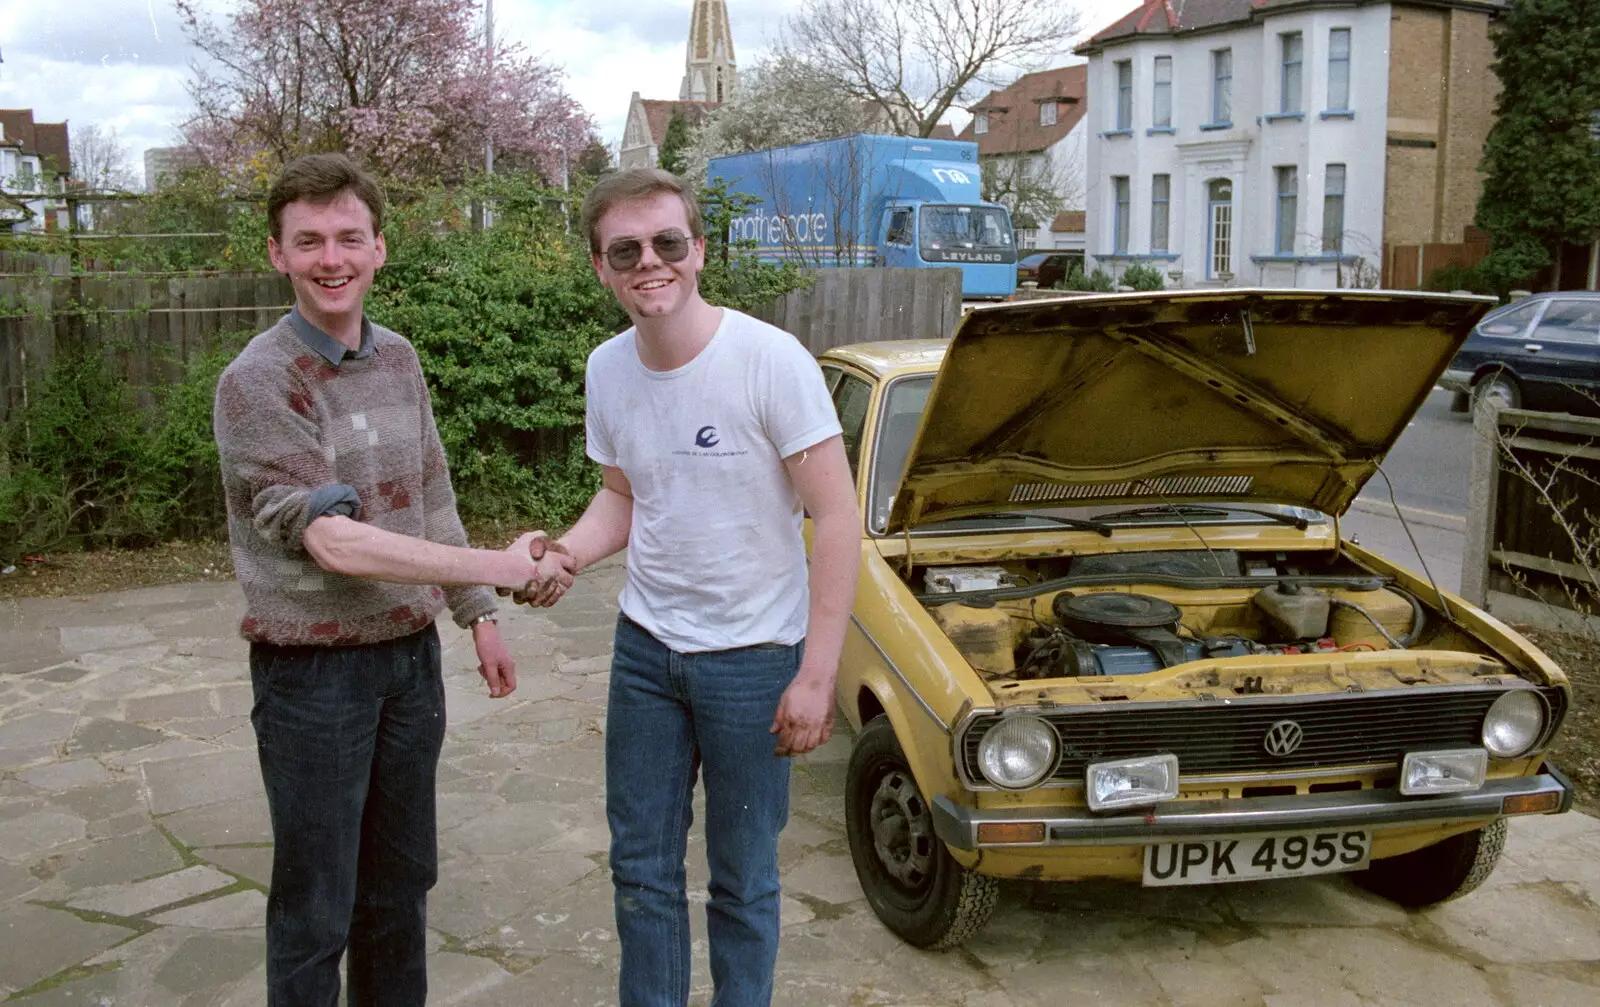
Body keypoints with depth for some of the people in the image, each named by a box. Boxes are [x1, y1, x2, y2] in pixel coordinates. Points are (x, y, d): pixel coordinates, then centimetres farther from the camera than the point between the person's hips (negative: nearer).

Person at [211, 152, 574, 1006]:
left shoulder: (398, 361, 5)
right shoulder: (257, 383, -16)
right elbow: (334, 542, -23)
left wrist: (478, 616, 13)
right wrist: (501, 568, -23)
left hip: (411, 655, 6)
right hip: (313, 670, -6)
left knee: (401, 882, 18)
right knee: (317, 906, 6)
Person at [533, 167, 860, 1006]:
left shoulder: (770, 360, -18)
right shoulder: (608, 369, -1)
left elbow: (837, 519, -15)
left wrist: (816, 676, -18)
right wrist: (565, 556, -10)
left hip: (753, 656, -5)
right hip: (645, 648, 5)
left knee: (742, 880, 10)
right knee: (640, 868, 16)